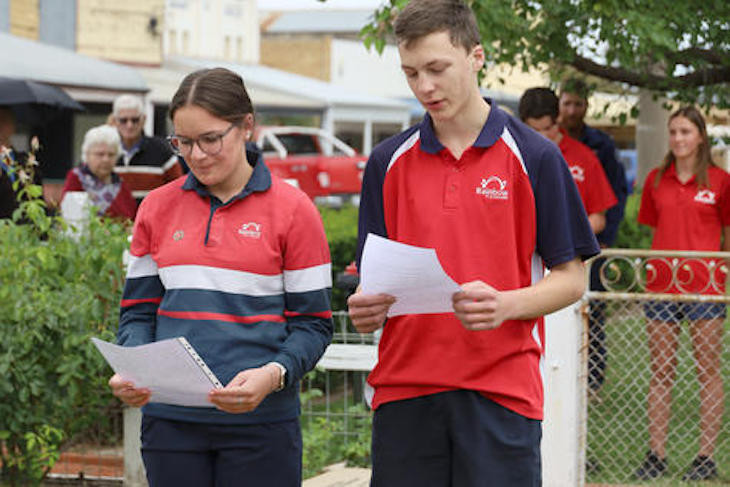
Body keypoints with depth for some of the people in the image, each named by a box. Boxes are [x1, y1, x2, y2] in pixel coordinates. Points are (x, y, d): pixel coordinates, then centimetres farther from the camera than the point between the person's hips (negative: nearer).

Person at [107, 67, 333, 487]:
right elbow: (139, 310, 12)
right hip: (170, 417, 3)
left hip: (260, 420, -3)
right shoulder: (159, 207, 9)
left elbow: (313, 324, -1)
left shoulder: (292, 209, -1)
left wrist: (273, 374, -19)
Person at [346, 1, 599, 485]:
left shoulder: (535, 157, 1)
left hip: (502, 392, -2)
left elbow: (570, 279, 2)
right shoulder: (387, 162, 10)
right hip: (403, 387, 3)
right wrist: (366, 308, -9)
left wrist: (505, 304, -17)